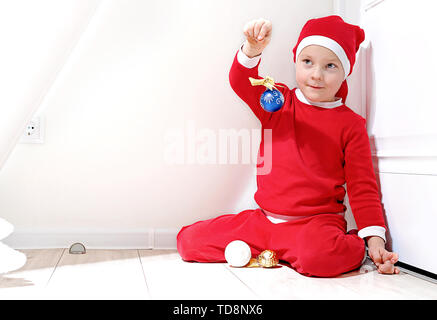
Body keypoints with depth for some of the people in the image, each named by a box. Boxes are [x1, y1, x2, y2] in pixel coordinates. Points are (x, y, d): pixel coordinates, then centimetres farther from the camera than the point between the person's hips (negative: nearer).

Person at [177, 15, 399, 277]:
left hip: (317, 222, -4)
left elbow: (362, 186, 0)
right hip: (264, 218, 5)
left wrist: (375, 238, -9)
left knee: (320, 256, -40)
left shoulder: (350, 124, 0)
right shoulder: (277, 102, 9)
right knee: (189, 239, -5)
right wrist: (253, 49, -27)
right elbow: (241, 82, -6)